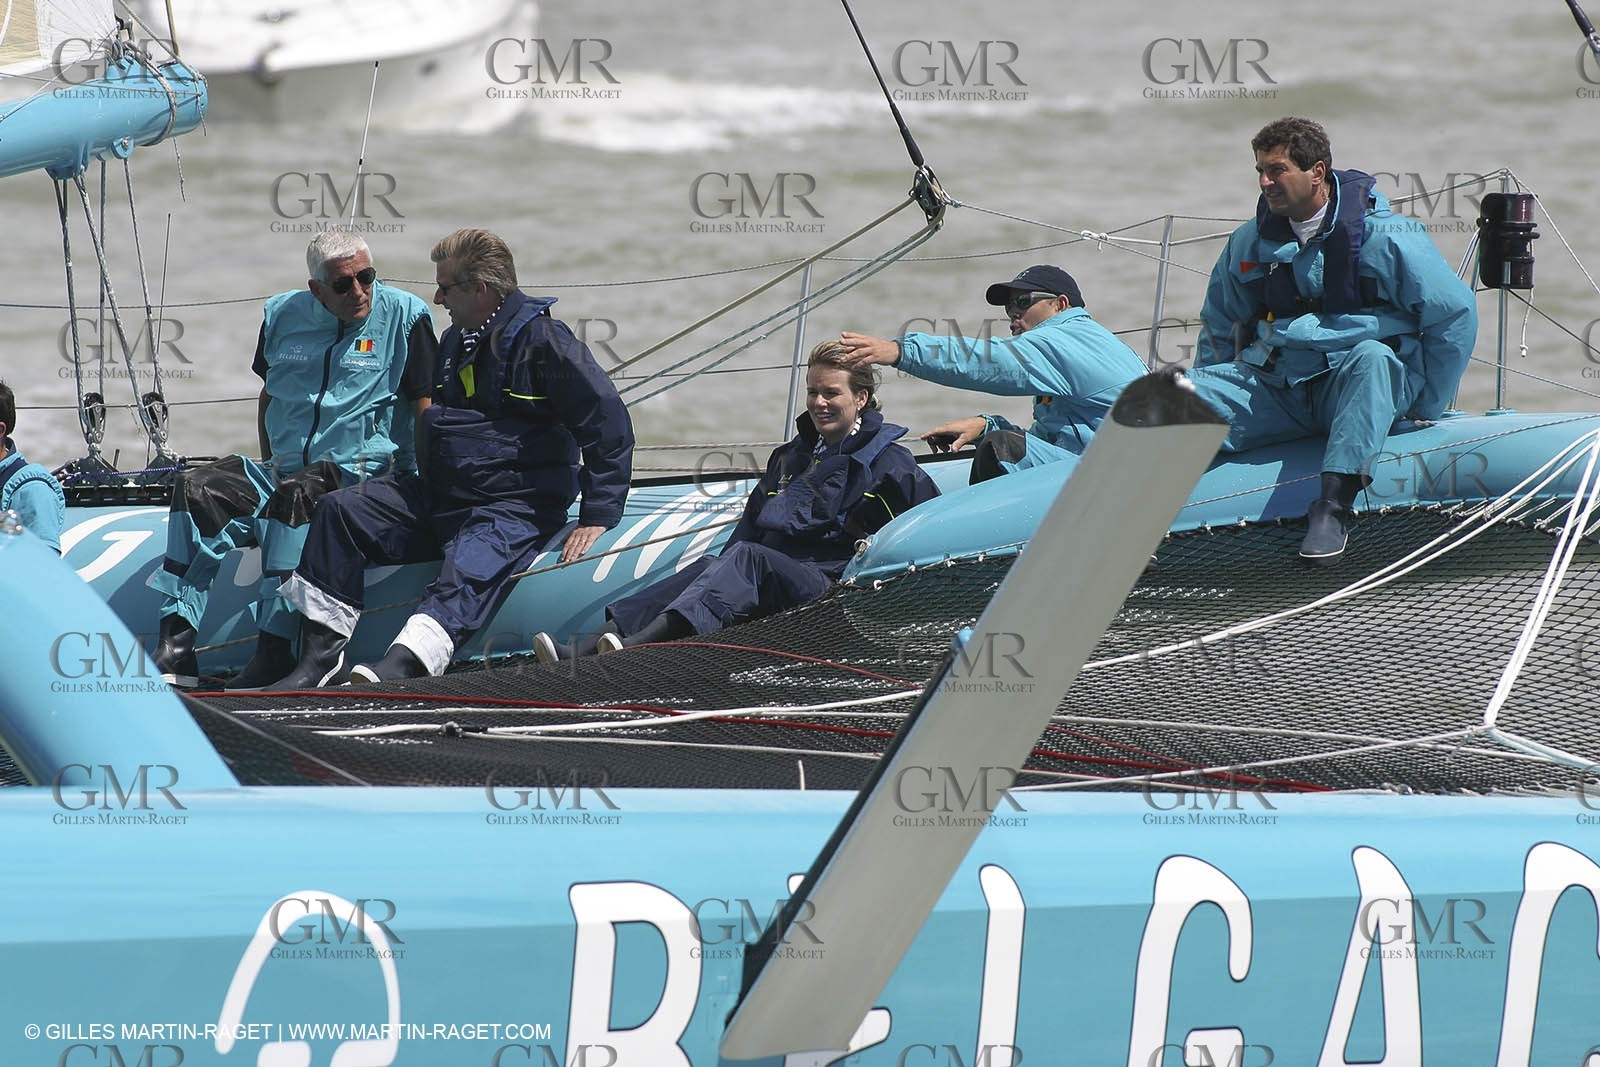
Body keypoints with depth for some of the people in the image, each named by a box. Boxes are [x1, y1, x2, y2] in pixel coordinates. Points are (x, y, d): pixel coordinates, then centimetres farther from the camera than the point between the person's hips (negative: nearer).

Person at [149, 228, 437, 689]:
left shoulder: (404, 317, -1)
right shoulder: (284, 316, 11)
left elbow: (426, 409, -2)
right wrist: (270, 468, 15)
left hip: (367, 472, -5)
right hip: (286, 472, 5)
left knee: (295, 495, -37)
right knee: (196, 489, -19)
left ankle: (274, 649, -40)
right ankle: (176, 643, -26)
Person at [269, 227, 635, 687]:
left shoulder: (541, 339, -9)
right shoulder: (455, 342, 18)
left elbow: (609, 423, -14)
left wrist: (597, 518, -19)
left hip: (514, 509, -9)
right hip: (441, 501, 9)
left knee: (467, 577, -35)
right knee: (340, 511, -6)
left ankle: (395, 670, -63)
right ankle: (319, 654, -12)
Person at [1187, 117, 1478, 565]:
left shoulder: (1381, 237, -7)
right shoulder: (1250, 243, 11)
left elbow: (1455, 312, -6)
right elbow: (1219, 324, 26)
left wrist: (1423, 406, -4)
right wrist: (1213, 395, 13)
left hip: (1351, 384, -4)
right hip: (1273, 387, 4)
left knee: (1372, 356, -39)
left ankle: (1333, 508, -43)